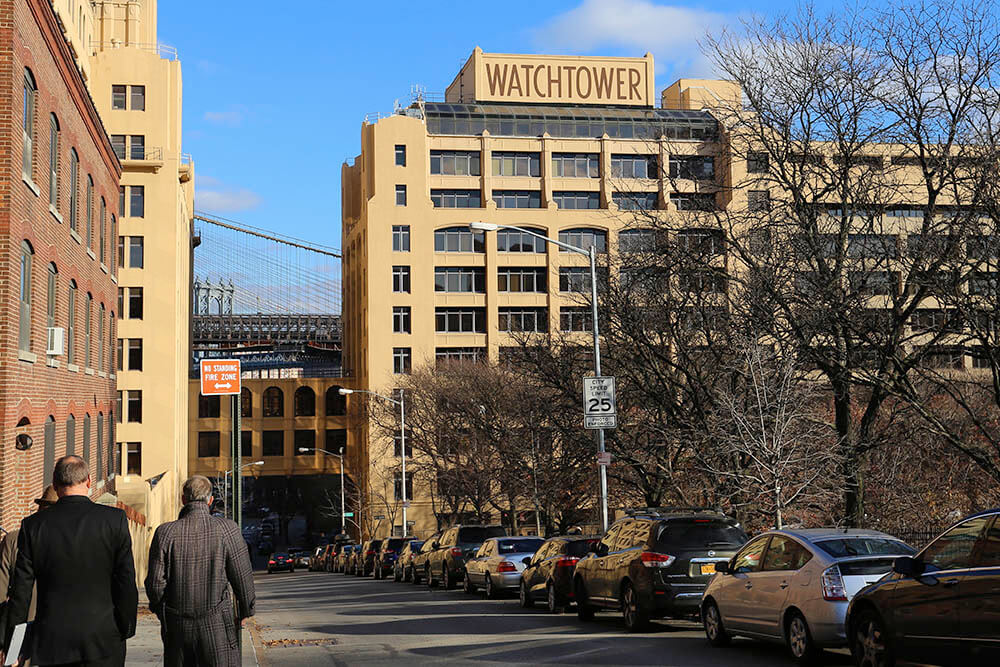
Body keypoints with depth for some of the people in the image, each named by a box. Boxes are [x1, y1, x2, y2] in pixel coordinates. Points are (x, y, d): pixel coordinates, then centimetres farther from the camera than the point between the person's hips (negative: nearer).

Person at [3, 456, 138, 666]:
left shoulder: (33, 525, -2)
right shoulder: (115, 519, -6)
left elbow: (21, 591, 0)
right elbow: (126, 581, -5)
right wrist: (126, 630, 7)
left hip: (52, 644, 1)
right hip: (103, 641, -1)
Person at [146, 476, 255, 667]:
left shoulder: (165, 533, -5)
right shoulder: (227, 529, -8)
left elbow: (155, 583, -4)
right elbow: (242, 577, -4)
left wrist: (159, 609, 16)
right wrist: (245, 611, 13)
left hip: (176, 627, 2)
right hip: (216, 627, -2)